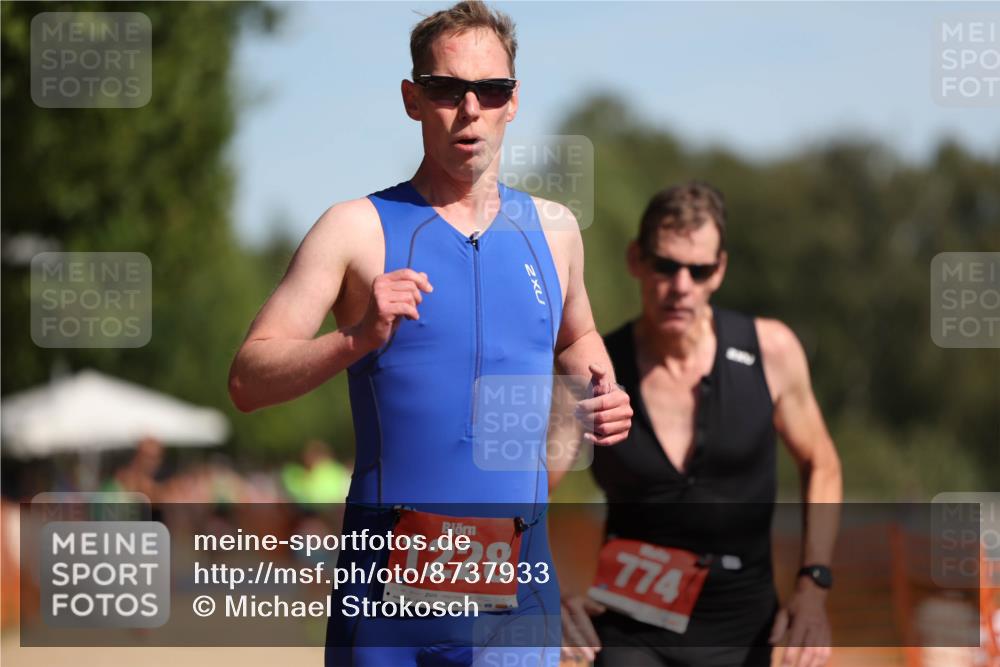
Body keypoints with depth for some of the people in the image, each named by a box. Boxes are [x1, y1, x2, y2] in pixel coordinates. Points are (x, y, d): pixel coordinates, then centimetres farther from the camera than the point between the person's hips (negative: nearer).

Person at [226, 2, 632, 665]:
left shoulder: (551, 229, 12)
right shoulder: (358, 230, -1)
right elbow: (248, 380, -6)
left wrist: (605, 398, 9)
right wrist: (358, 339, -22)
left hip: (519, 584, 3)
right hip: (392, 584, -3)